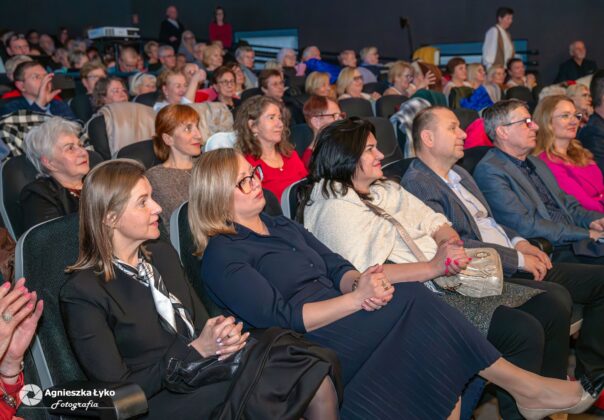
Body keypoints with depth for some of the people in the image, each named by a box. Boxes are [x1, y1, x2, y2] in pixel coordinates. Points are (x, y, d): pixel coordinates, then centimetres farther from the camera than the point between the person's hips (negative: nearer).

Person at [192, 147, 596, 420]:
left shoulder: (282, 225, 19)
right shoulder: (223, 255, -6)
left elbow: (338, 267, 12)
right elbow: (278, 317, -16)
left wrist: (359, 282, -12)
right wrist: (356, 298, -20)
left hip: (343, 317, 8)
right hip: (315, 345, -7)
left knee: (438, 356, -20)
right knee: (415, 302, -23)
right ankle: (524, 385, -12)